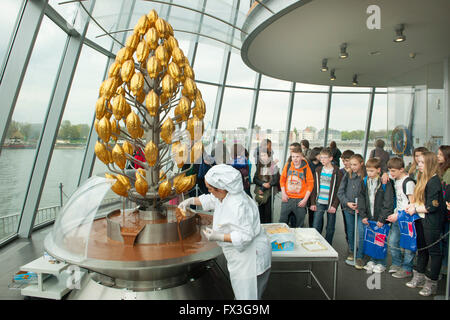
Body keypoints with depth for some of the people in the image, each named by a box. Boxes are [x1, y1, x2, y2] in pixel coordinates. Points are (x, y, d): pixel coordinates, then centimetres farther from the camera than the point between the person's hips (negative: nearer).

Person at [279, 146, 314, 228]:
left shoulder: (306, 168, -6)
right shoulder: (288, 165, 0)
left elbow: (310, 184, -4)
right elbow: (282, 179, 9)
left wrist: (305, 199, -7)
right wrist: (283, 193, 0)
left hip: (300, 200, -2)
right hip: (287, 199, 2)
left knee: (299, 224, 8)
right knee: (282, 221, 7)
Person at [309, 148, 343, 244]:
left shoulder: (337, 172, -5)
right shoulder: (318, 171, 5)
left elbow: (339, 190, -7)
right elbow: (314, 188, 7)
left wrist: (334, 205, -13)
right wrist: (313, 203, 1)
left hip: (331, 204, -2)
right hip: (319, 203, 3)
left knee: (330, 228, 9)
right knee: (316, 226, 2)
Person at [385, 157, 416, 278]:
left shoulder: (408, 182, -15)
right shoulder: (395, 181, 9)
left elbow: (412, 203, -16)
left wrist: (399, 215, -16)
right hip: (397, 217, 8)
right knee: (392, 242, 12)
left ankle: (407, 269, 15)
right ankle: (397, 263, 28)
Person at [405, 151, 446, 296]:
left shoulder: (434, 181, -18)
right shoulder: (422, 178, 8)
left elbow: (432, 206, -20)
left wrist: (415, 209, -10)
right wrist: (414, 204, 1)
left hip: (432, 221, -9)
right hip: (421, 219, 9)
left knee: (434, 251, 4)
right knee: (421, 248, 18)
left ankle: (432, 283, 16)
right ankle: (419, 277, 32)